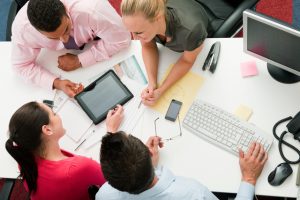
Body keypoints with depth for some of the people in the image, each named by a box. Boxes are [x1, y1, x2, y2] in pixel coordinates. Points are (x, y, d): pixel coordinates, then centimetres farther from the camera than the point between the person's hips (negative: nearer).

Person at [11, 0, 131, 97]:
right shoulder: (21, 27, -37)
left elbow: (121, 40, -31)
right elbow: (22, 66, -20)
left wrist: (79, 61, -33)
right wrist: (56, 82, -36)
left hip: (96, 42, -1)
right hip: (60, 53, 2)